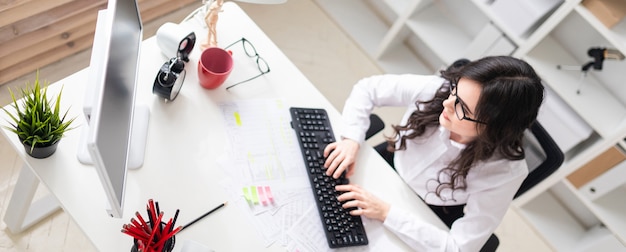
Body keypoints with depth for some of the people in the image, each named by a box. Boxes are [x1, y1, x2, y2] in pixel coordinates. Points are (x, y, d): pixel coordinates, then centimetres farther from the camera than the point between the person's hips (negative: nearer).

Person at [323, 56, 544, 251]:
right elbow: (368, 89, -13)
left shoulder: (505, 171, -34)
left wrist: (386, 213, -36)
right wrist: (351, 139, -29)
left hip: (427, 221, -2)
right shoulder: (436, 89, -28)